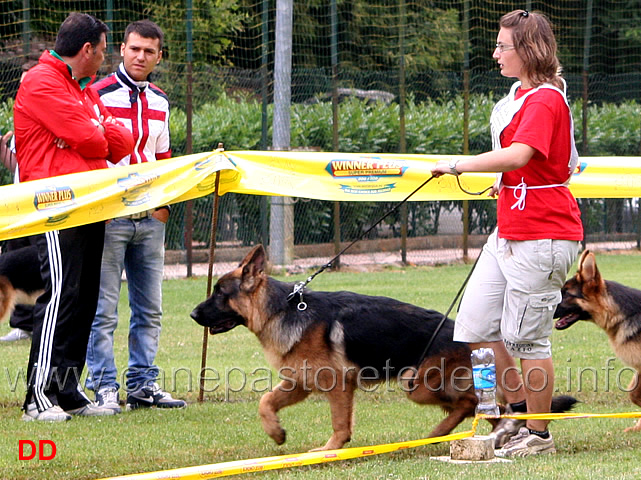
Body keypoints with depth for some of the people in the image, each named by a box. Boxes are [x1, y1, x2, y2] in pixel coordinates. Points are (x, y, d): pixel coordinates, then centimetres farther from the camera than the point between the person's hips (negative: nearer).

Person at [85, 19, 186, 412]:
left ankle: (143, 384, 15)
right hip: (109, 218, -6)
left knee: (150, 309, 9)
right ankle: (104, 387, -2)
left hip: (150, 219, 6)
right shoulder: (100, 95, -5)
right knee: (103, 310, -5)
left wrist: (164, 204, 10)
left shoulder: (160, 102, 14)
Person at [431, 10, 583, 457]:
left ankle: (538, 435, 9)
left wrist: (458, 165, -24)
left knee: (526, 336, -3)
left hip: (542, 236, -10)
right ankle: (519, 411, 22)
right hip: (509, 231, 10)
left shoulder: (545, 100, -16)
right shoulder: (520, 95, 15)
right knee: (474, 325, 8)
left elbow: (518, 155, -32)